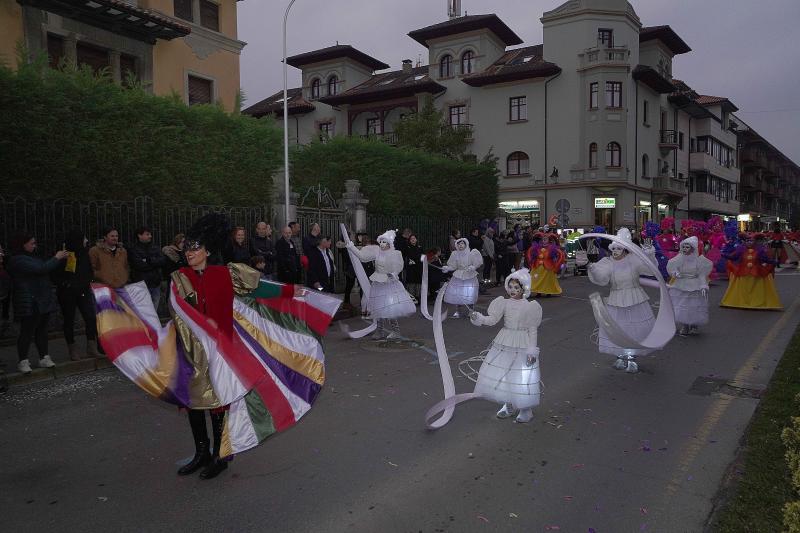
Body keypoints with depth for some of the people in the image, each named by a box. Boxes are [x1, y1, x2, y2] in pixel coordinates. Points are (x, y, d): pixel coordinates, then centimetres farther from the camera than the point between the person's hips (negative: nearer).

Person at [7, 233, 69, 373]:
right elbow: (41, 269, -21)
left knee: (41, 330, 11)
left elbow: (46, 270, 22)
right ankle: (23, 361, 5)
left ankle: (44, 358, 16)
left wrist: (60, 257, 11)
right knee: (27, 331, -3)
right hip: (29, 303, -9)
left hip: (42, 301, 9)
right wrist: (56, 258, -10)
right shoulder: (18, 260, -13)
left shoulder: (31, 257, 18)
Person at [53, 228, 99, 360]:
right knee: (69, 321, 7)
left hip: (84, 292, 4)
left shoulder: (84, 252, 5)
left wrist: (88, 282, 6)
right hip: (67, 294, -4)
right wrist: (66, 284, -17)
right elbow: (55, 276, -8)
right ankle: (72, 349, 17)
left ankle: (91, 347, 3)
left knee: (91, 318, -6)